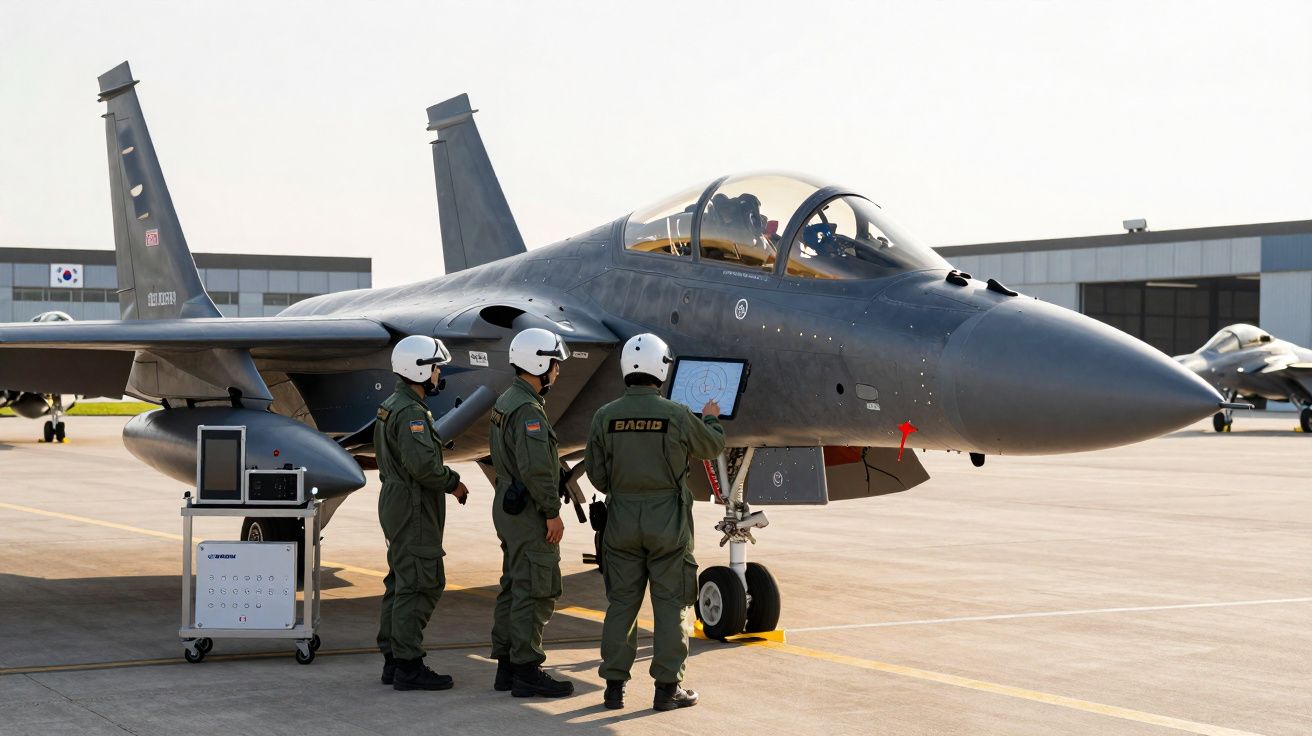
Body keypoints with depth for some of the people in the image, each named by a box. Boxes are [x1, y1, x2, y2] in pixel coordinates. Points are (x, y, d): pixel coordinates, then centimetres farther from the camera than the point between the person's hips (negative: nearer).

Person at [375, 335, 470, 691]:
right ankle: (408, 666, -5)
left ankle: (393, 661, 19)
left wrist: (447, 478, 12)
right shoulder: (411, 412, -18)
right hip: (413, 510, -11)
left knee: (401, 582, 14)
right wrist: (452, 483, -13)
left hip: (395, 503, 11)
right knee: (420, 585, -7)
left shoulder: (390, 406, 14)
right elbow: (422, 463, -29)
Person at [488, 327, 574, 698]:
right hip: (529, 513, -11)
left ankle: (506, 666, 19)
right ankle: (527, 671, -4)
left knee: (514, 586, 14)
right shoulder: (528, 409, -19)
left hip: (508, 505, 11)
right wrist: (553, 512, -19)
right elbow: (536, 468, -27)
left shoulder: (506, 402, 14)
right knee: (536, 590, -6)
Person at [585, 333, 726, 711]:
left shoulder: (605, 416, -4)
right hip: (667, 521, -3)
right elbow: (712, 447, 6)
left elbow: (596, 473, 3)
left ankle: (614, 685, 13)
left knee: (622, 602, 11)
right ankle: (667, 687, 8)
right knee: (670, 604, 5)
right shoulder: (676, 415, -12)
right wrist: (711, 419, 27)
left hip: (622, 518, 3)